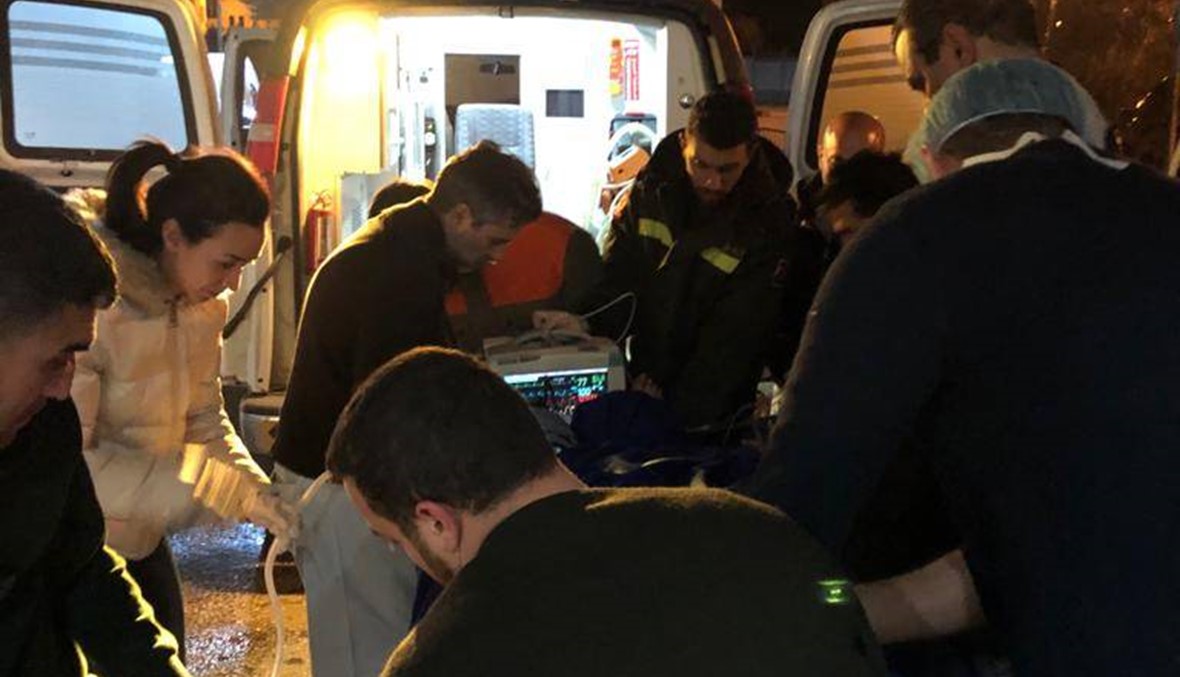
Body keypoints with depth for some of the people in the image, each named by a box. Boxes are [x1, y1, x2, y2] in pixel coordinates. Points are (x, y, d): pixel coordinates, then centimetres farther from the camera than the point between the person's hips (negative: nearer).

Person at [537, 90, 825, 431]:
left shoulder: (770, 223, -13)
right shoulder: (652, 188, -1)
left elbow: (735, 338, -14)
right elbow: (619, 273, 2)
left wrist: (673, 400, -21)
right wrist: (589, 322, -19)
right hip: (644, 383, 3)